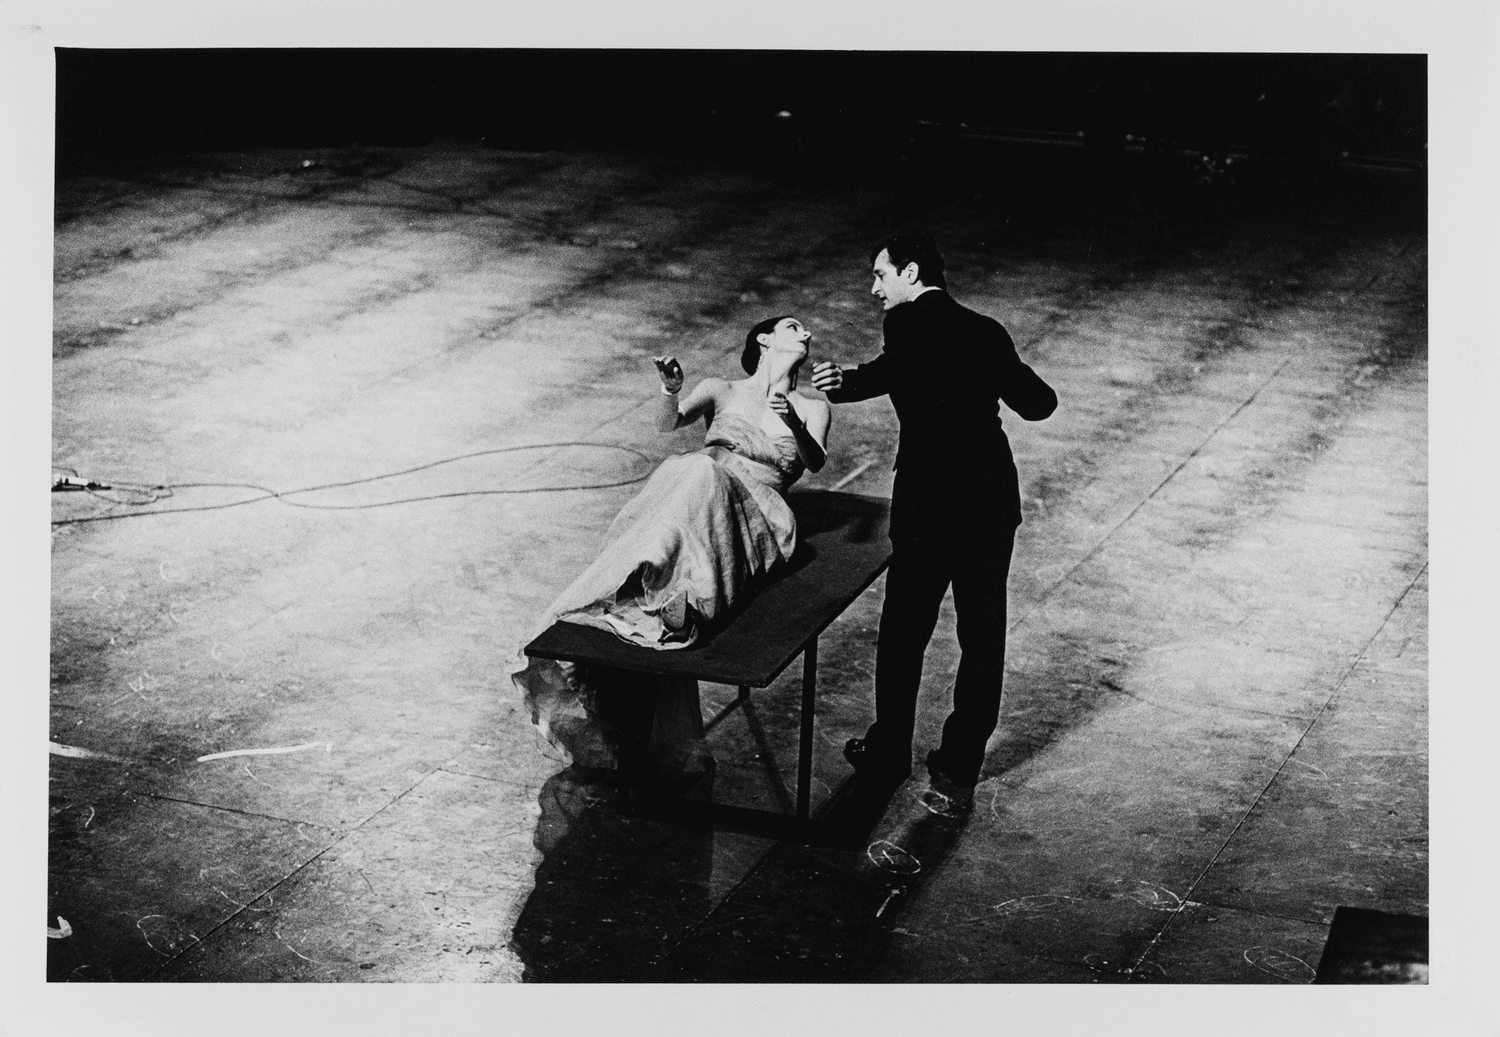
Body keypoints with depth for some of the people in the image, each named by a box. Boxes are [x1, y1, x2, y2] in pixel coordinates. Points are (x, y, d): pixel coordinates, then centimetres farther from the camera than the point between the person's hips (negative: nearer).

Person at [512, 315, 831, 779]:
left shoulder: (811, 409, 26)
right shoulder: (720, 391, 27)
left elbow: (815, 461, 5)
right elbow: (668, 424, 8)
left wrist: (792, 424, -17)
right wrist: (671, 389, -15)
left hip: (753, 509, -1)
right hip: (690, 484, 1)